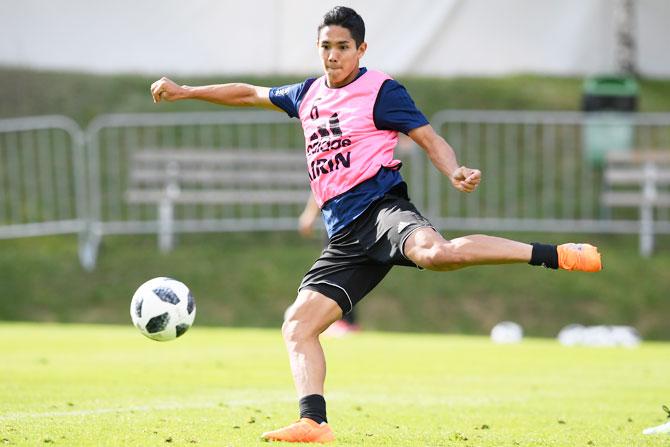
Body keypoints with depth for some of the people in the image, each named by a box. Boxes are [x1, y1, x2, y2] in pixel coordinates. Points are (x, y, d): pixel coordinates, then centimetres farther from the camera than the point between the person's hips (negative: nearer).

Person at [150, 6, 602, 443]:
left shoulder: (379, 89, 2)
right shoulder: (308, 95, 22)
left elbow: (429, 138, -4)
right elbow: (250, 94, 37)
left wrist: (456, 172, -25)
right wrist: (184, 92, 38)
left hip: (380, 206, -7)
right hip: (344, 235, 7)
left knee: (435, 251, -39)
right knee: (297, 325, -6)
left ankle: (552, 255, -36)